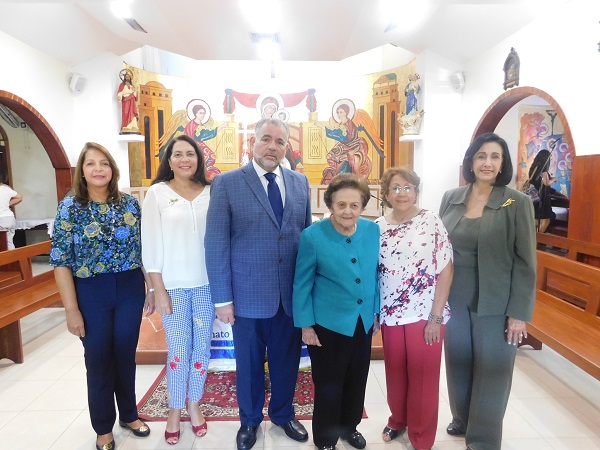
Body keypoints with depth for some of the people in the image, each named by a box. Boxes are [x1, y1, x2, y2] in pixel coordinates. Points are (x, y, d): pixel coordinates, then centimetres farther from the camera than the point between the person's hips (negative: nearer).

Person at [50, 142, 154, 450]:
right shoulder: (69, 207, -6)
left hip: (130, 289, 2)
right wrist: (71, 310, -10)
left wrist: (151, 289, 4)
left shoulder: (130, 203, -1)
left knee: (126, 355, 15)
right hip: (91, 294, -1)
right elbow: (61, 261, -7)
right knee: (98, 361, 12)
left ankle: (129, 415, 38)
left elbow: (144, 249, 5)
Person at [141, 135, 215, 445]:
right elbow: (150, 244, -3)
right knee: (178, 350, 9)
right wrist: (158, 290, -6)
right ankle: (175, 410, 32)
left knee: (202, 347, 12)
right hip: (173, 286, -1)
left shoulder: (211, 192, 1)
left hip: (206, 283, 2)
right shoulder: (157, 193, -2)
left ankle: (194, 405, 35)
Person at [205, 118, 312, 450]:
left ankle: (283, 414, 46)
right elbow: (216, 244, -8)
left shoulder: (300, 182, 5)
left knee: (287, 360, 19)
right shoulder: (226, 183, -6)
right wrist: (222, 298, -10)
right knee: (249, 363, 17)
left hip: (291, 294, 3)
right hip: (248, 294, -3)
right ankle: (249, 420, 43)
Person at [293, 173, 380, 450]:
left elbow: (375, 275, 4)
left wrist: (376, 311, 8)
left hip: (363, 321, 4)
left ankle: (349, 427, 48)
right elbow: (302, 284, -10)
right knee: (329, 384, 13)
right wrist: (306, 324, -8)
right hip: (327, 324, -4)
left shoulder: (373, 230, -6)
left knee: (357, 380, 22)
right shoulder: (312, 236, -18)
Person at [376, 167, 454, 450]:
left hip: (424, 314, -3)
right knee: (395, 372, 17)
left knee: (422, 376, 9)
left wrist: (436, 316, -12)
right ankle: (397, 420, 42)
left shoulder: (431, 222, -9)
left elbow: (446, 270, -9)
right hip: (390, 314, 3)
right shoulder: (378, 227, 1)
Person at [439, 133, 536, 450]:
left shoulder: (517, 203, -8)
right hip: (454, 300, 3)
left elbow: (525, 261, -8)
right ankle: (462, 419, 42)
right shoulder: (450, 198, 2)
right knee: (459, 364, 17)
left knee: (491, 370, 10)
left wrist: (518, 313, -10)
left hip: (495, 304, -3)